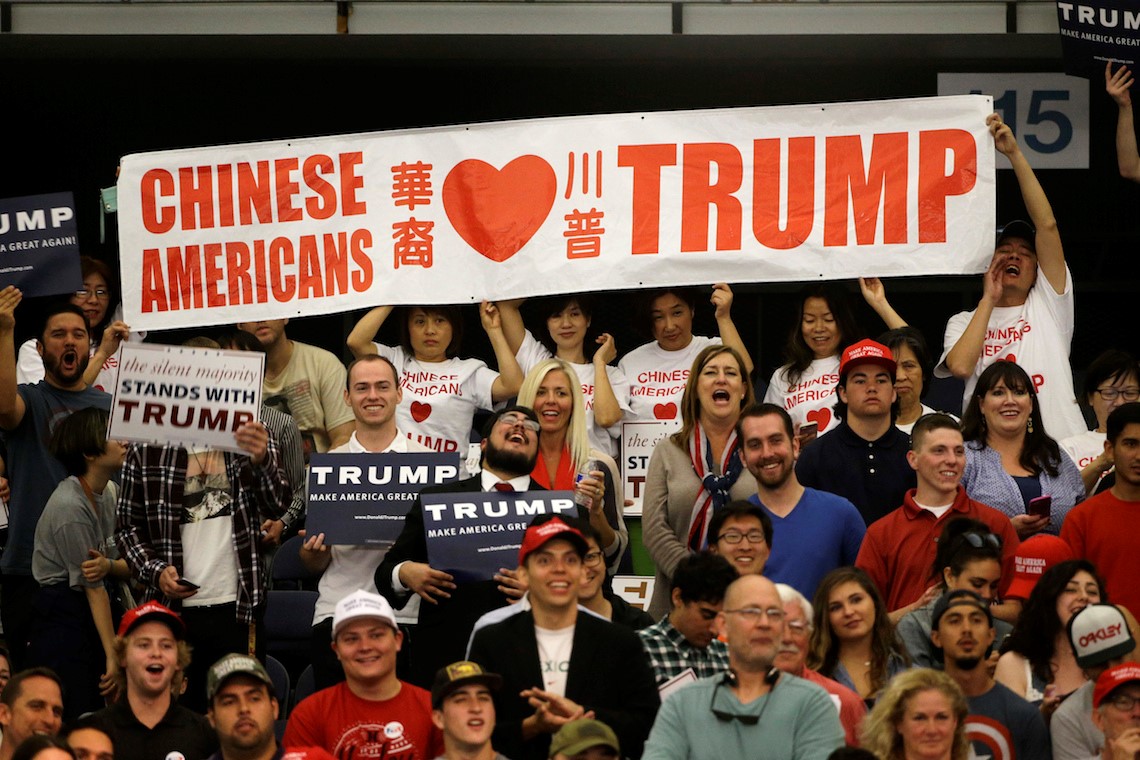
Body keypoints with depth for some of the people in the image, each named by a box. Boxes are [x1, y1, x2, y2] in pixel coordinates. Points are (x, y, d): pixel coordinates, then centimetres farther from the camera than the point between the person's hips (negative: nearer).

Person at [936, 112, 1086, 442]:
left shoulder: (1048, 304, 16)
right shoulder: (963, 322, 19)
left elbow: (1047, 225, 7)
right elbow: (959, 365, -4)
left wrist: (1015, 153, 3)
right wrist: (989, 299, 5)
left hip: (1059, 438, 0)